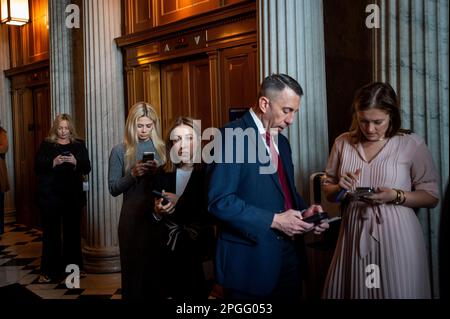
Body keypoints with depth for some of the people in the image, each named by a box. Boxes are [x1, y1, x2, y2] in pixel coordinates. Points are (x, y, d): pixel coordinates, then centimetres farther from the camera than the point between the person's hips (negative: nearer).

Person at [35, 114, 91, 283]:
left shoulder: (79, 145, 7)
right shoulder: (46, 145, 4)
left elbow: (87, 168, 3)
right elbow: (38, 168, -2)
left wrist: (75, 162, -17)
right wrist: (53, 163, -19)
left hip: (73, 195, 2)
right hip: (50, 195, -1)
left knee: (73, 231, 7)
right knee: (51, 232, 1)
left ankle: (72, 266, 20)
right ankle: (49, 271, 8)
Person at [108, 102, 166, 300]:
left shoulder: (161, 148, 6)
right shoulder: (120, 151, -1)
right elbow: (113, 189, -4)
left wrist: (158, 173, -13)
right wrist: (133, 174, -18)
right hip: (133, 214, -2)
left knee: (158, 264, 8)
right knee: (134, 265, 7)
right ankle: (133, 295, 25)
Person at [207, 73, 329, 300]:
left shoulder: (281, 141, 13)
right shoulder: (232, 136, -14)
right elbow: (219, 201, -21)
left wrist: (304, 211, -1)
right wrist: (273, 220, -20)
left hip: (289, 254, 8)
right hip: (251, 258, -8)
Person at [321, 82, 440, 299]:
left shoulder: (412, 144, -5)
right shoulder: (343, 143, 5)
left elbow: (431, 196, -1)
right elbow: (328, 191, 14)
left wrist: (396, 196, -17)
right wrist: (340, 189, -8)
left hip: (396, 235, -3)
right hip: (354, 234, 3)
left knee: (396, 291, 6)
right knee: (352, 289, 11)